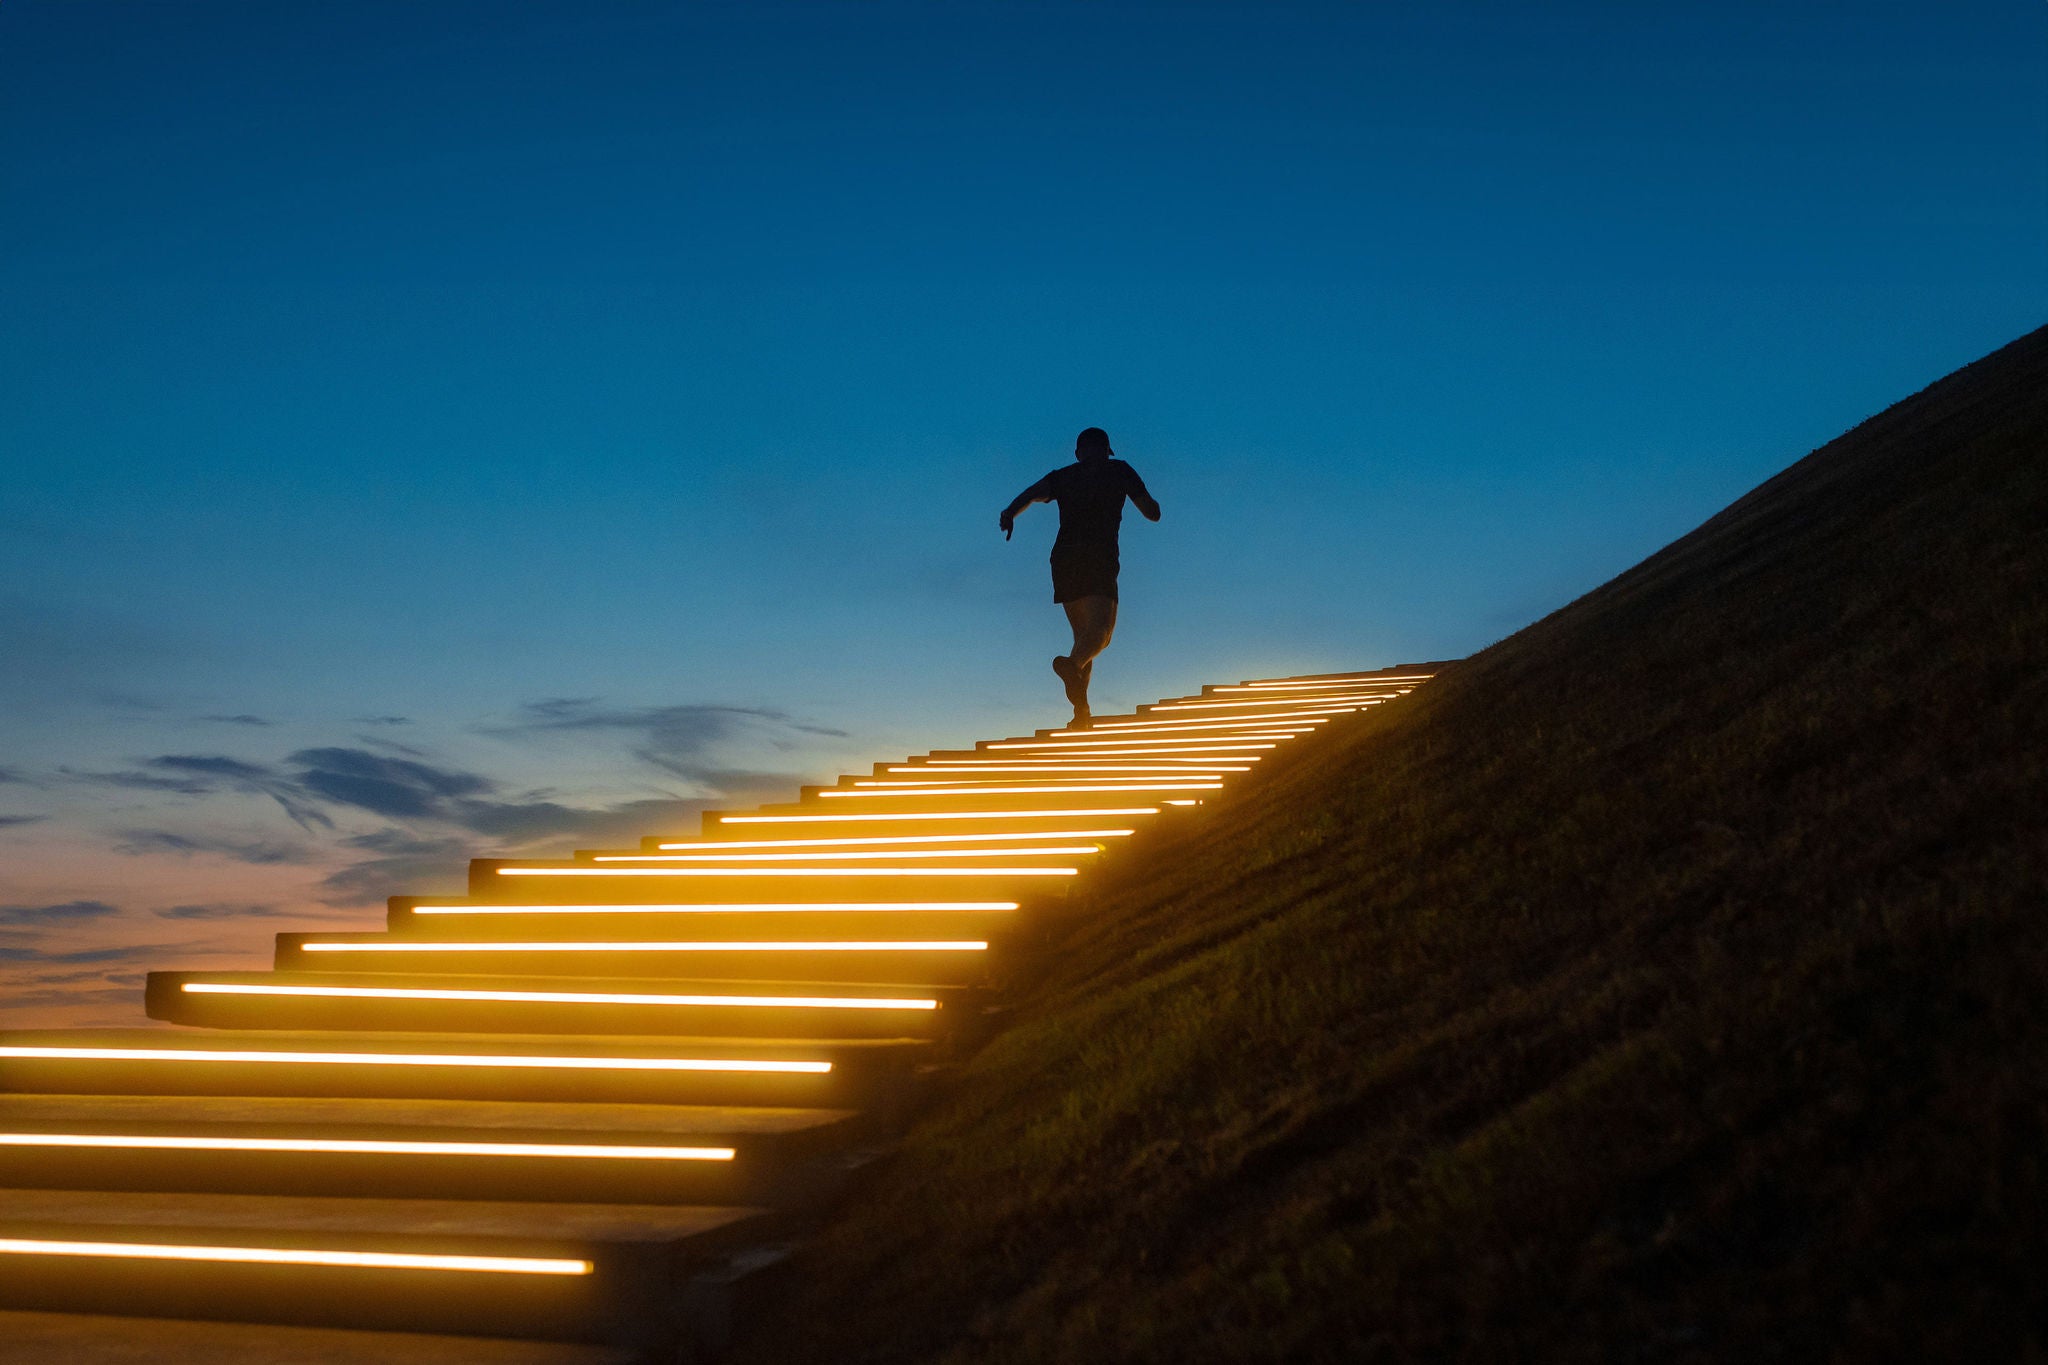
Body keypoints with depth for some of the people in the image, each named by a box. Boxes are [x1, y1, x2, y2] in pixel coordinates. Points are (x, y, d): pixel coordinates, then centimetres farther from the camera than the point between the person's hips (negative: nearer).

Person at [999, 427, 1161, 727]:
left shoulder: (1062, 476, 18)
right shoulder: (1119, 471, 14)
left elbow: (1036, 491, -5)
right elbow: (1153, 513, 19)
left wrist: (1010, 513, -22)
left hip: (1063, 560, 4)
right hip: (1099, 559, -4)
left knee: (1082, 633, 15)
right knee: (1100, 631, -16)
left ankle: (1081, 712, 5)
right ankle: (1072, 663, -51)